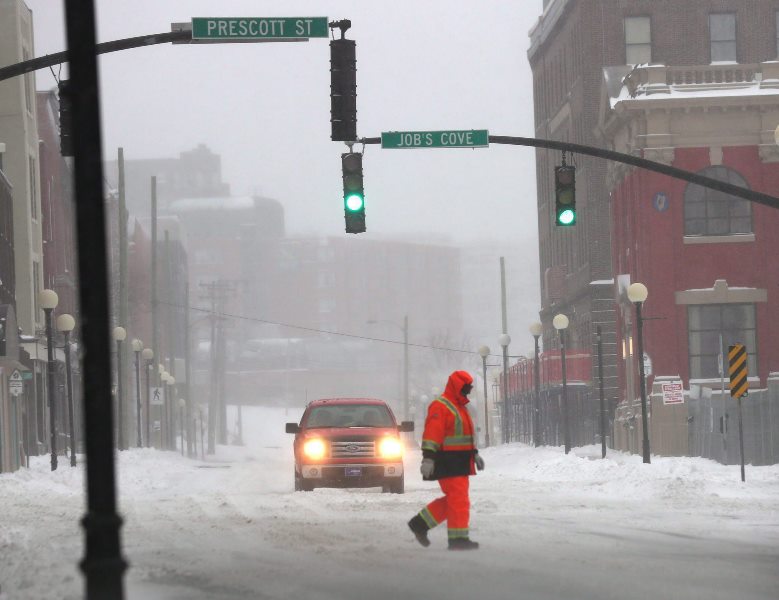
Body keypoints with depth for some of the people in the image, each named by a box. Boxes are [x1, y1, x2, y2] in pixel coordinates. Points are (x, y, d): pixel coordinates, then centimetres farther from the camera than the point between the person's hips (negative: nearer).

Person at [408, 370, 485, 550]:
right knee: (458, 500, -10)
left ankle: (420, 523, 20)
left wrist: (474, 454, 25)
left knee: (453, 500, 12)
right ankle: (458, 538, -6)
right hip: (447, 462, -10)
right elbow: (432, 434, -18)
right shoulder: (440, 407, -11)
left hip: (460, 461, 10)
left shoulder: (460, 407, 22)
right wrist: (428, 458, -24)